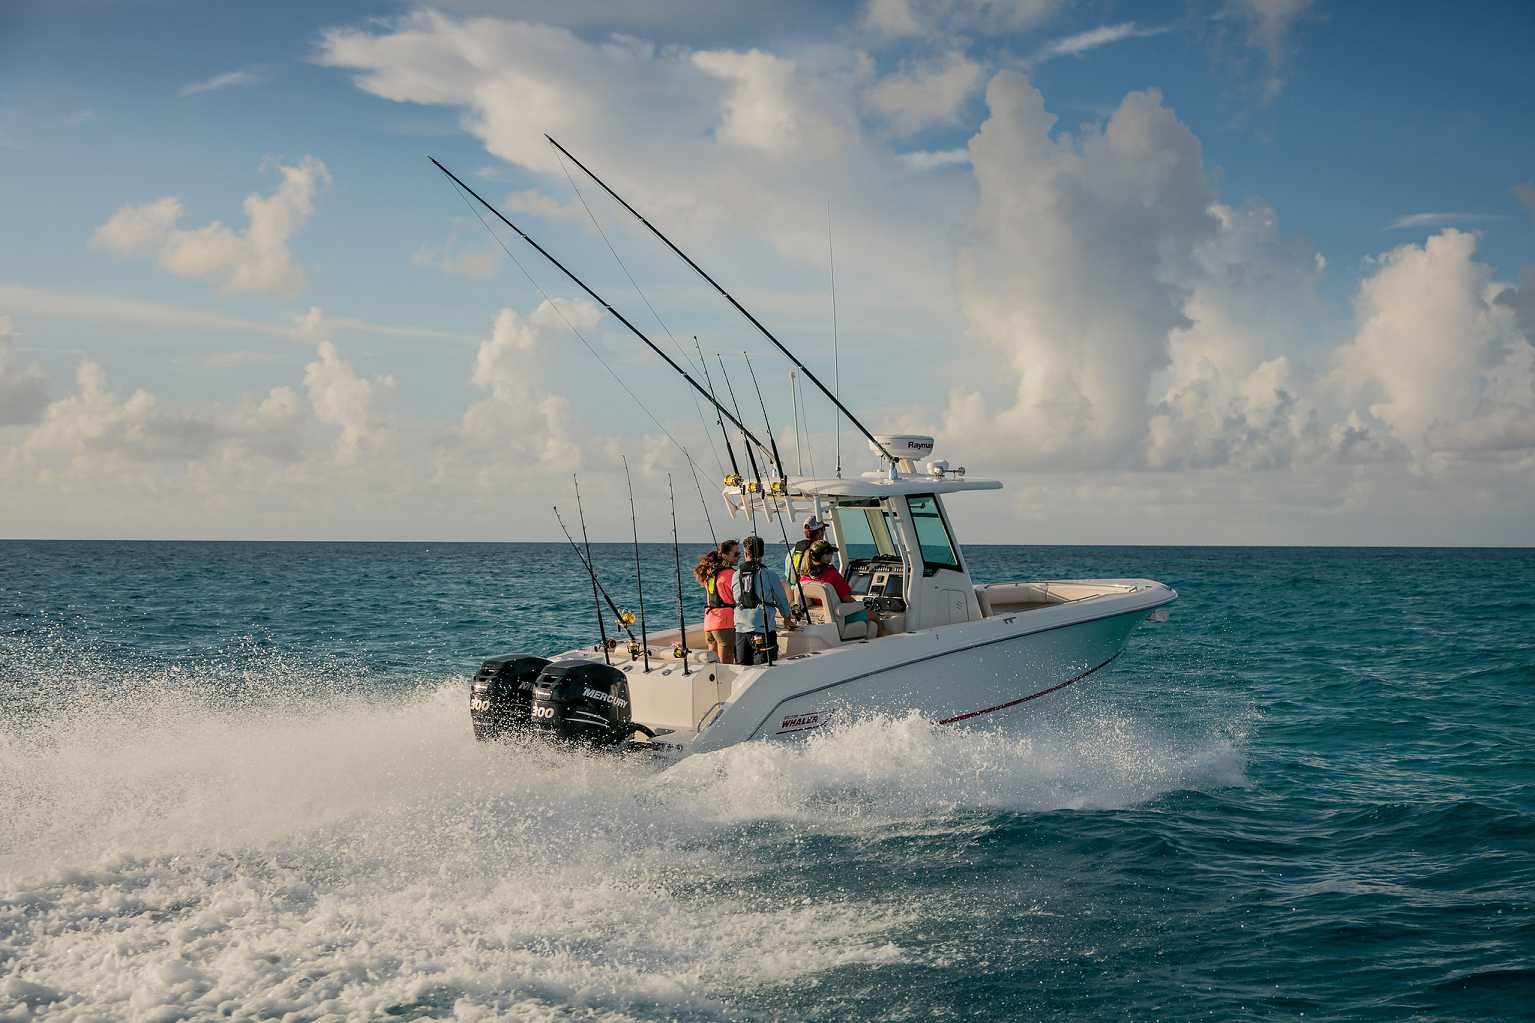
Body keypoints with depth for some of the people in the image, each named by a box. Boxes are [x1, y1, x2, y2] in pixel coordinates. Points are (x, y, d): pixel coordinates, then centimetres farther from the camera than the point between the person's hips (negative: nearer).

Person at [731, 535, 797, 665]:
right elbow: (782, 600, 4)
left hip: (740, 630, 4)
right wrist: (787, 618, 24)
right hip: (764, 630, -4)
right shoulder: (769, 574, -6)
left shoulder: (735, 576, 5)